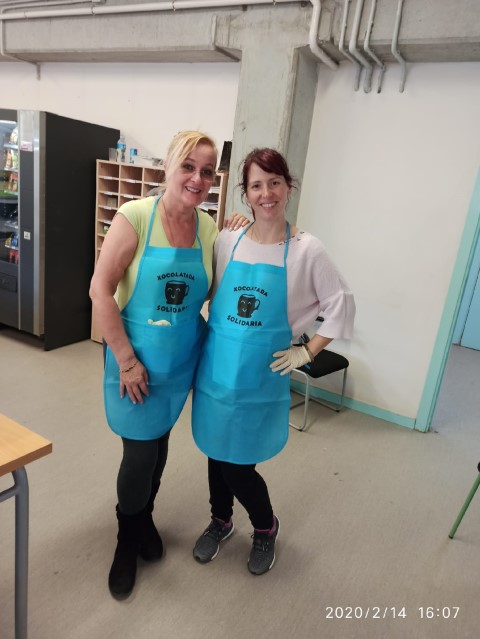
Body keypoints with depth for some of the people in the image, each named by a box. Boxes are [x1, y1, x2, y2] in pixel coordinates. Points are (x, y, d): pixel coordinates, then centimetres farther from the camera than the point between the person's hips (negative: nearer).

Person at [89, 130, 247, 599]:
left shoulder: (209, 227, -2)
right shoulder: (135, 215, -15)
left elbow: (211, 289, 6)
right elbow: (100, 290, -16)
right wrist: (126, 358, -17)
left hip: (181, 361, 4)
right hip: (135, 359, -4)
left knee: (159, 444, 20)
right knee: (140, 452, 6)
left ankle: (144, 518, 48)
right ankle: (128, 539, 36)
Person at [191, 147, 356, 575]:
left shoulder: (307, 250, -9)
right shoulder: (227, 241, -1)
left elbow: (342, 308, -3)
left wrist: (307, 352, -5)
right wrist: (220, 337, 3)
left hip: (261, 375, -3)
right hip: (216, 367, 3)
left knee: (238, 463, 5)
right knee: (216, 450, 17)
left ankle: (266, 527, 38)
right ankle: (220, 521, 45)